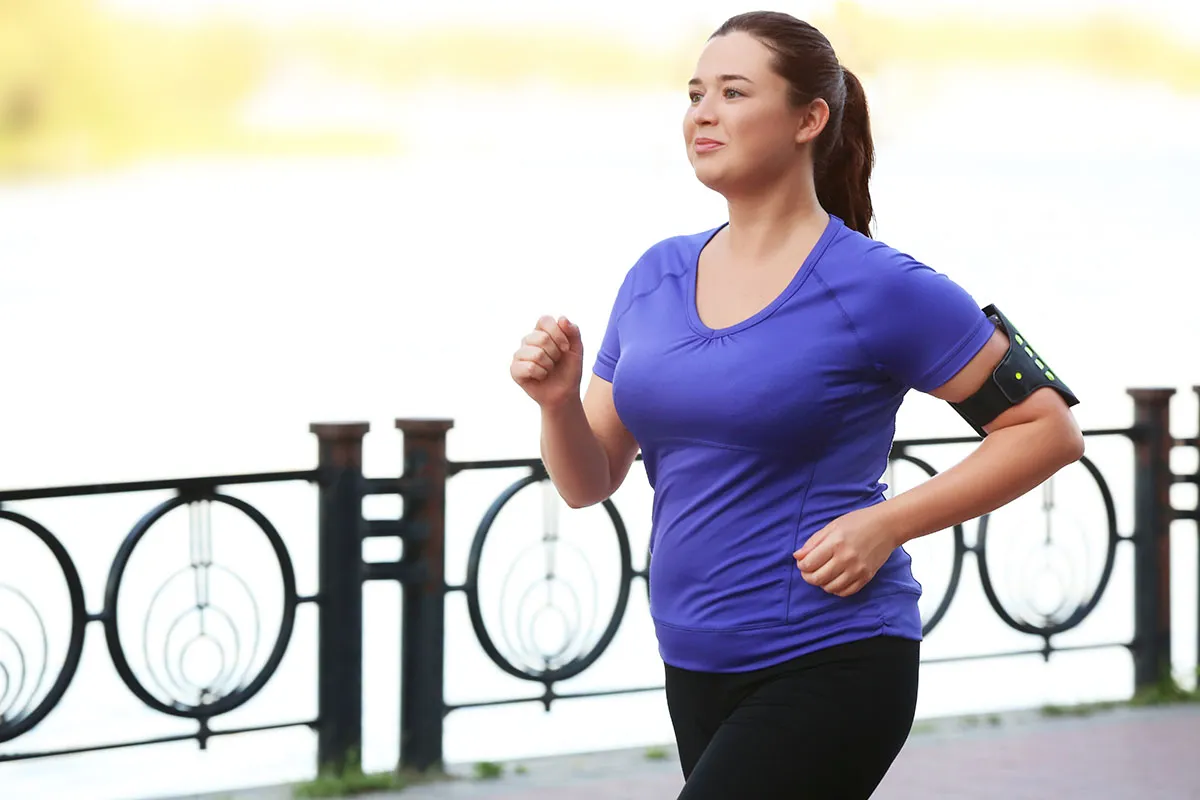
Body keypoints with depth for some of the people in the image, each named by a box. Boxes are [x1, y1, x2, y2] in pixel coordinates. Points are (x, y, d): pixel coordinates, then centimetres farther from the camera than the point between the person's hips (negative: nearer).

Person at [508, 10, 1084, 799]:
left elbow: (1049, 429, -8)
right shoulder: (655, 277, 7)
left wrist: (883, 526, -16)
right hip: (698, 669, 7)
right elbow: (590, 483, 10)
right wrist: (559, 401, -11)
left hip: (828, 669, -7)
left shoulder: (875, 289, -11)